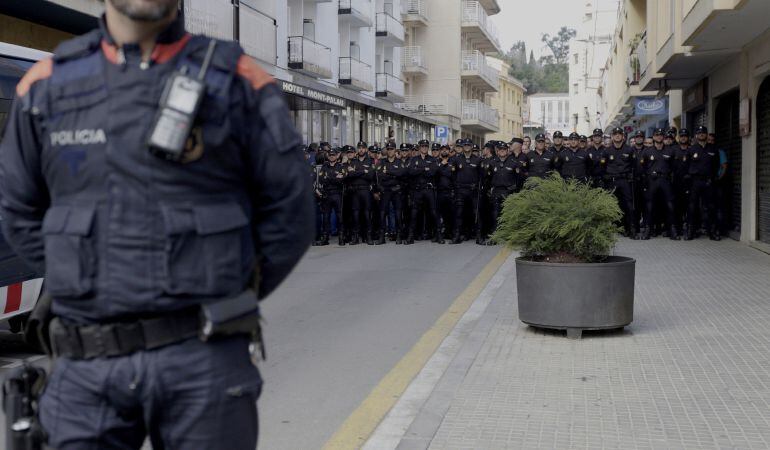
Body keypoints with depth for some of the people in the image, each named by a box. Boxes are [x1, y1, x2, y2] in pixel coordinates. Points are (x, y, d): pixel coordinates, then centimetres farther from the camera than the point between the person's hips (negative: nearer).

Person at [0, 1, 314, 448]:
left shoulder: (238, 83, -1)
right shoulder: (47, 86, 7)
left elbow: (289, 212, 3)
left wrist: (226, 301, 6)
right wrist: (85, 282, 11)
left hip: (203, 360, -2)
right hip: (86, 366, 2)